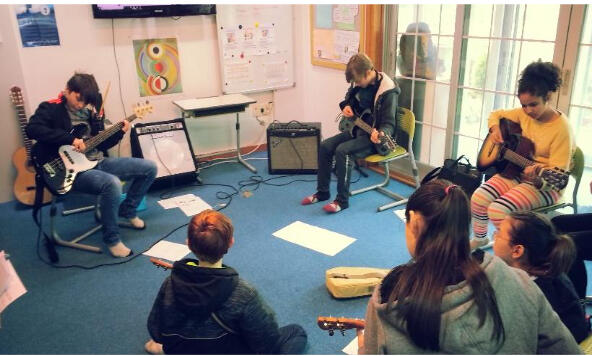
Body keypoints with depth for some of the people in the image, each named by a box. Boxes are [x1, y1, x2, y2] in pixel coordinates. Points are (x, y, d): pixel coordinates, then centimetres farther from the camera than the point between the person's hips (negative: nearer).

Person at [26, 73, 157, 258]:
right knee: (112, 183, -37)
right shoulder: (51, 108, -5)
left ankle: (126, 212, 16)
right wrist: (71, 139, -27)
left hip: (98, 162, 7)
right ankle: (111, 239, -17)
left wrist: (119, 132, -1)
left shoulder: (90, 110, 13)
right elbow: (32, 129, -25)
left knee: (149, 168, 0)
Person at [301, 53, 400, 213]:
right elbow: (349, 98, 21)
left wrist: (381, 134, -44)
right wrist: (346, 107, -2)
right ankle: (322, 192, 8)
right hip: (357, 128, 8)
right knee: (325, 146, -4)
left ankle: (342, 200, -16)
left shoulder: (387, 92, -21)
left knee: (342, 151, -28)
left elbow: (389, 123, -23)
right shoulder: (361, 83, 1)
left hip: (374, 136, -8)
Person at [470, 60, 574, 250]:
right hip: (515, 172, 6)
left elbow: (559, 171, -21)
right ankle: (479, 239, 11)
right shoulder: (524, 114, -1)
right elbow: (496, 114, 18)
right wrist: (495, 129, -4)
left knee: (498, 210, -27)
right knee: (478, 198, -15)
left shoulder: (561, 128, -19)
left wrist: (539, 171, -42)